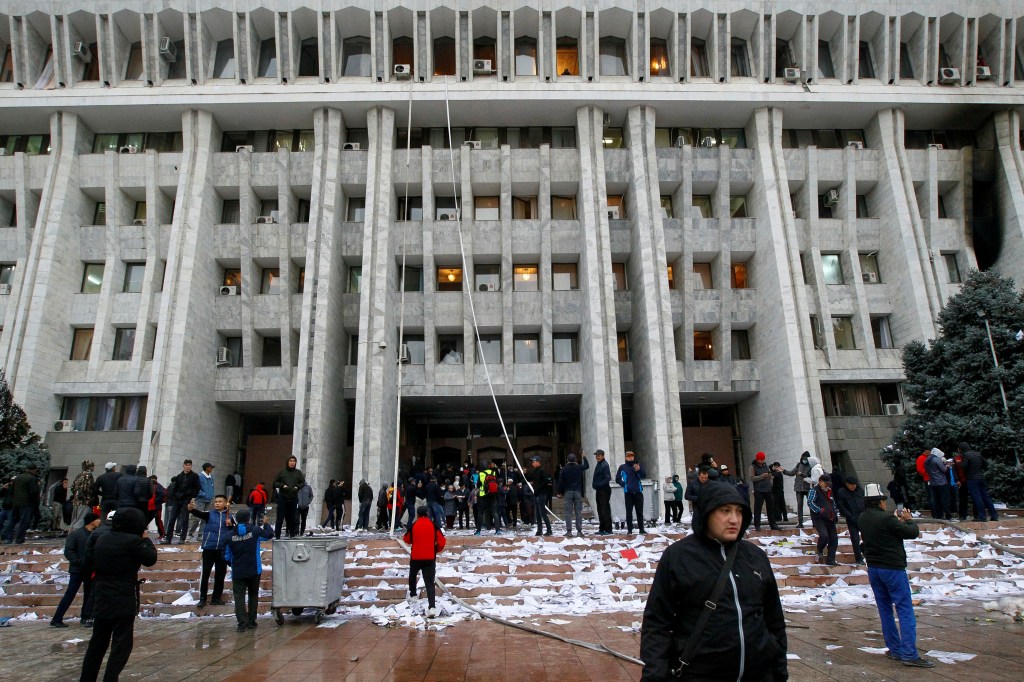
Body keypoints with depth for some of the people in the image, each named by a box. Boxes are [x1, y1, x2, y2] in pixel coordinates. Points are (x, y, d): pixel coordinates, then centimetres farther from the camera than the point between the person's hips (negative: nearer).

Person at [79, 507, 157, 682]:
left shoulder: (101, 539, 6)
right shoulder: (132, 541, -16)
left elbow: (88, 564, 13)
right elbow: (150, 559, -6)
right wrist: (146, 540, 6)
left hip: (101, 600, 7)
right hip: (123, 602, -7)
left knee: (98, 643, 19)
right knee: (121, 645, -1)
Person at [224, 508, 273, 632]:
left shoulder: (230, 536, -5)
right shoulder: (255, 532, -10)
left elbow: (227, 556, 3)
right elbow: (269, 534, 8)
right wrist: (266, 524, 26)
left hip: (237, 573, 0)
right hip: (254, 571, 0)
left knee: (239, 596, 2)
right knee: (253, 595, 16)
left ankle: (242, 623, -8)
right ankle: (251, 621, 20)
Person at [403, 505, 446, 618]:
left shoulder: (413, 526, -3)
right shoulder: (433, 525, -3)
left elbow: (407, 539, 11)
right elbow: (442, 541, -4)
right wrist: (435, 550, 13)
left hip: (416, 557, 0)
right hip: (430, 558, 0)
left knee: (413, 575, 30)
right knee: (429, 582, -2)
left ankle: (412, 595, 39)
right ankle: (431, 607, -15)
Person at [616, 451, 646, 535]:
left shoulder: (637, 465, 9)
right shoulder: (622, 467, 5)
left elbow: (644, 476, -3)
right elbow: (618, 478, 7)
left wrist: (639, 470, -22)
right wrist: (624, 484, -7)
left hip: (638, 492, 1)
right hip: (628, 492, -1)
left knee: (639, 511, 4)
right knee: (629, 512, 1)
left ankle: (641, 529, 10)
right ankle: (629, 530, 4)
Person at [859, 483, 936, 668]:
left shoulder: (863, 519, 4)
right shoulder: (886, 518, -20)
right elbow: (912, 533, -11)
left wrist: (897, 520, 20)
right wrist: (909, 520, 8)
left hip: (873, 568, 7)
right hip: (892, 568, -7)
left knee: (885, 609, 13)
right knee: (905, 610, -4)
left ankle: (895, 649, 18)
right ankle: (909, 654, -8)